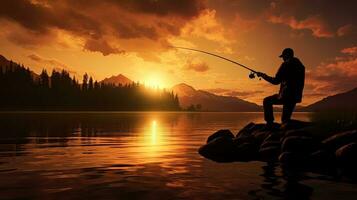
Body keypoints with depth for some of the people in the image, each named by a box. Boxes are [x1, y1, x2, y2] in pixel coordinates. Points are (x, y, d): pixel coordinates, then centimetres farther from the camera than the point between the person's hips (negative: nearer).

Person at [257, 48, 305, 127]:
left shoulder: (286, 65, -9)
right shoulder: (301, 66, 15)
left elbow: (276, 81, -11)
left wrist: (263, 75, 1)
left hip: (286, 95, -7)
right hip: (296, 97, 7)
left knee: (267, 101, 10)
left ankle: (270, 124, 5)